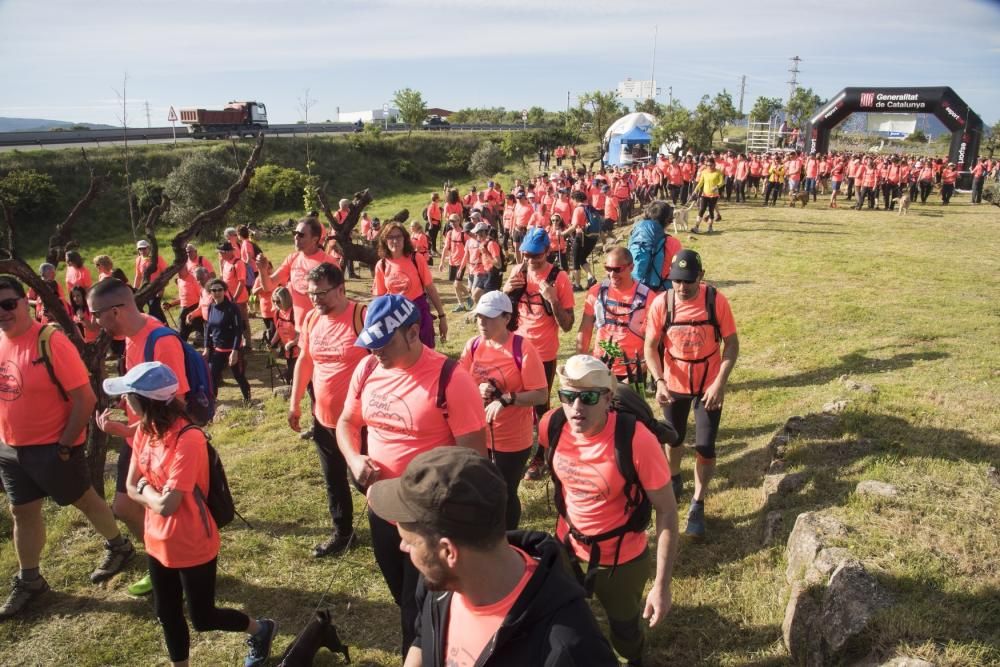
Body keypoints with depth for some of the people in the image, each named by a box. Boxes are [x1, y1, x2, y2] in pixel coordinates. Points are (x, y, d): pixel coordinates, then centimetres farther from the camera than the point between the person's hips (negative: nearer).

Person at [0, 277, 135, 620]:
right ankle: (28, 580, 35)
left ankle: (118, 546, 36)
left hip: (52, 448, -6)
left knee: (84, 499, 12)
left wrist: (65, 444, -18)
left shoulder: (51, 341, -22)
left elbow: (85, 398, -22)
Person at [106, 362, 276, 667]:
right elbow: (131, 488, 2)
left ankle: (261, 630, 36)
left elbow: (165, 505, -28)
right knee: (167, 614, 20)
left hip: (193, 547, -7)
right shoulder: (144, 430, -4)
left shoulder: (188, 440, -30)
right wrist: (157, 496, -15)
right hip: (158, 543, 7)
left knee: (203, 618, 11)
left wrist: (145, 487, -10)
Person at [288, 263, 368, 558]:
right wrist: (294, 403, 14)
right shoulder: (311, 319, 2)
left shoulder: (363, 316, -18)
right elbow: (304, 361, 13)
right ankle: (342, 532, 39)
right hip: (323, 418, 6)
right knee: (334, 480, 20)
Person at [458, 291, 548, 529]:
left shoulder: (523, 349, -17)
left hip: (513, 439, -4)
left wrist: (506, 399, -28)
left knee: (506, 493, 11)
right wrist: (477, 390, -17)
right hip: (477, 435, 4)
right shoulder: (473, 345, -3)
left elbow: (541, 394, -18)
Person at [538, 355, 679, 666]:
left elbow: (667, 512, -22)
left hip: (622, 560, -3)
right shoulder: (552, 425, -19)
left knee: (625, 630, 22)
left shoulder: (636, 440, -31)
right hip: (566, 549, 3)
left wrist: (662, 585, -20)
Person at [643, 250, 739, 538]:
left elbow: (731, 344, -11)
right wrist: (659, 381, -22)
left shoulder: (716, 300, -17)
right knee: (674, 439, 20)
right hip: (674, 385, 2)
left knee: (705, 447, -1)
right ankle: (674, 480, 49)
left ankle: (697, 506, 17)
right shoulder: (661, 303, -15)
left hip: (709, 386, -1)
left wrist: (720, 383, -20)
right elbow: (650, 347, -8)